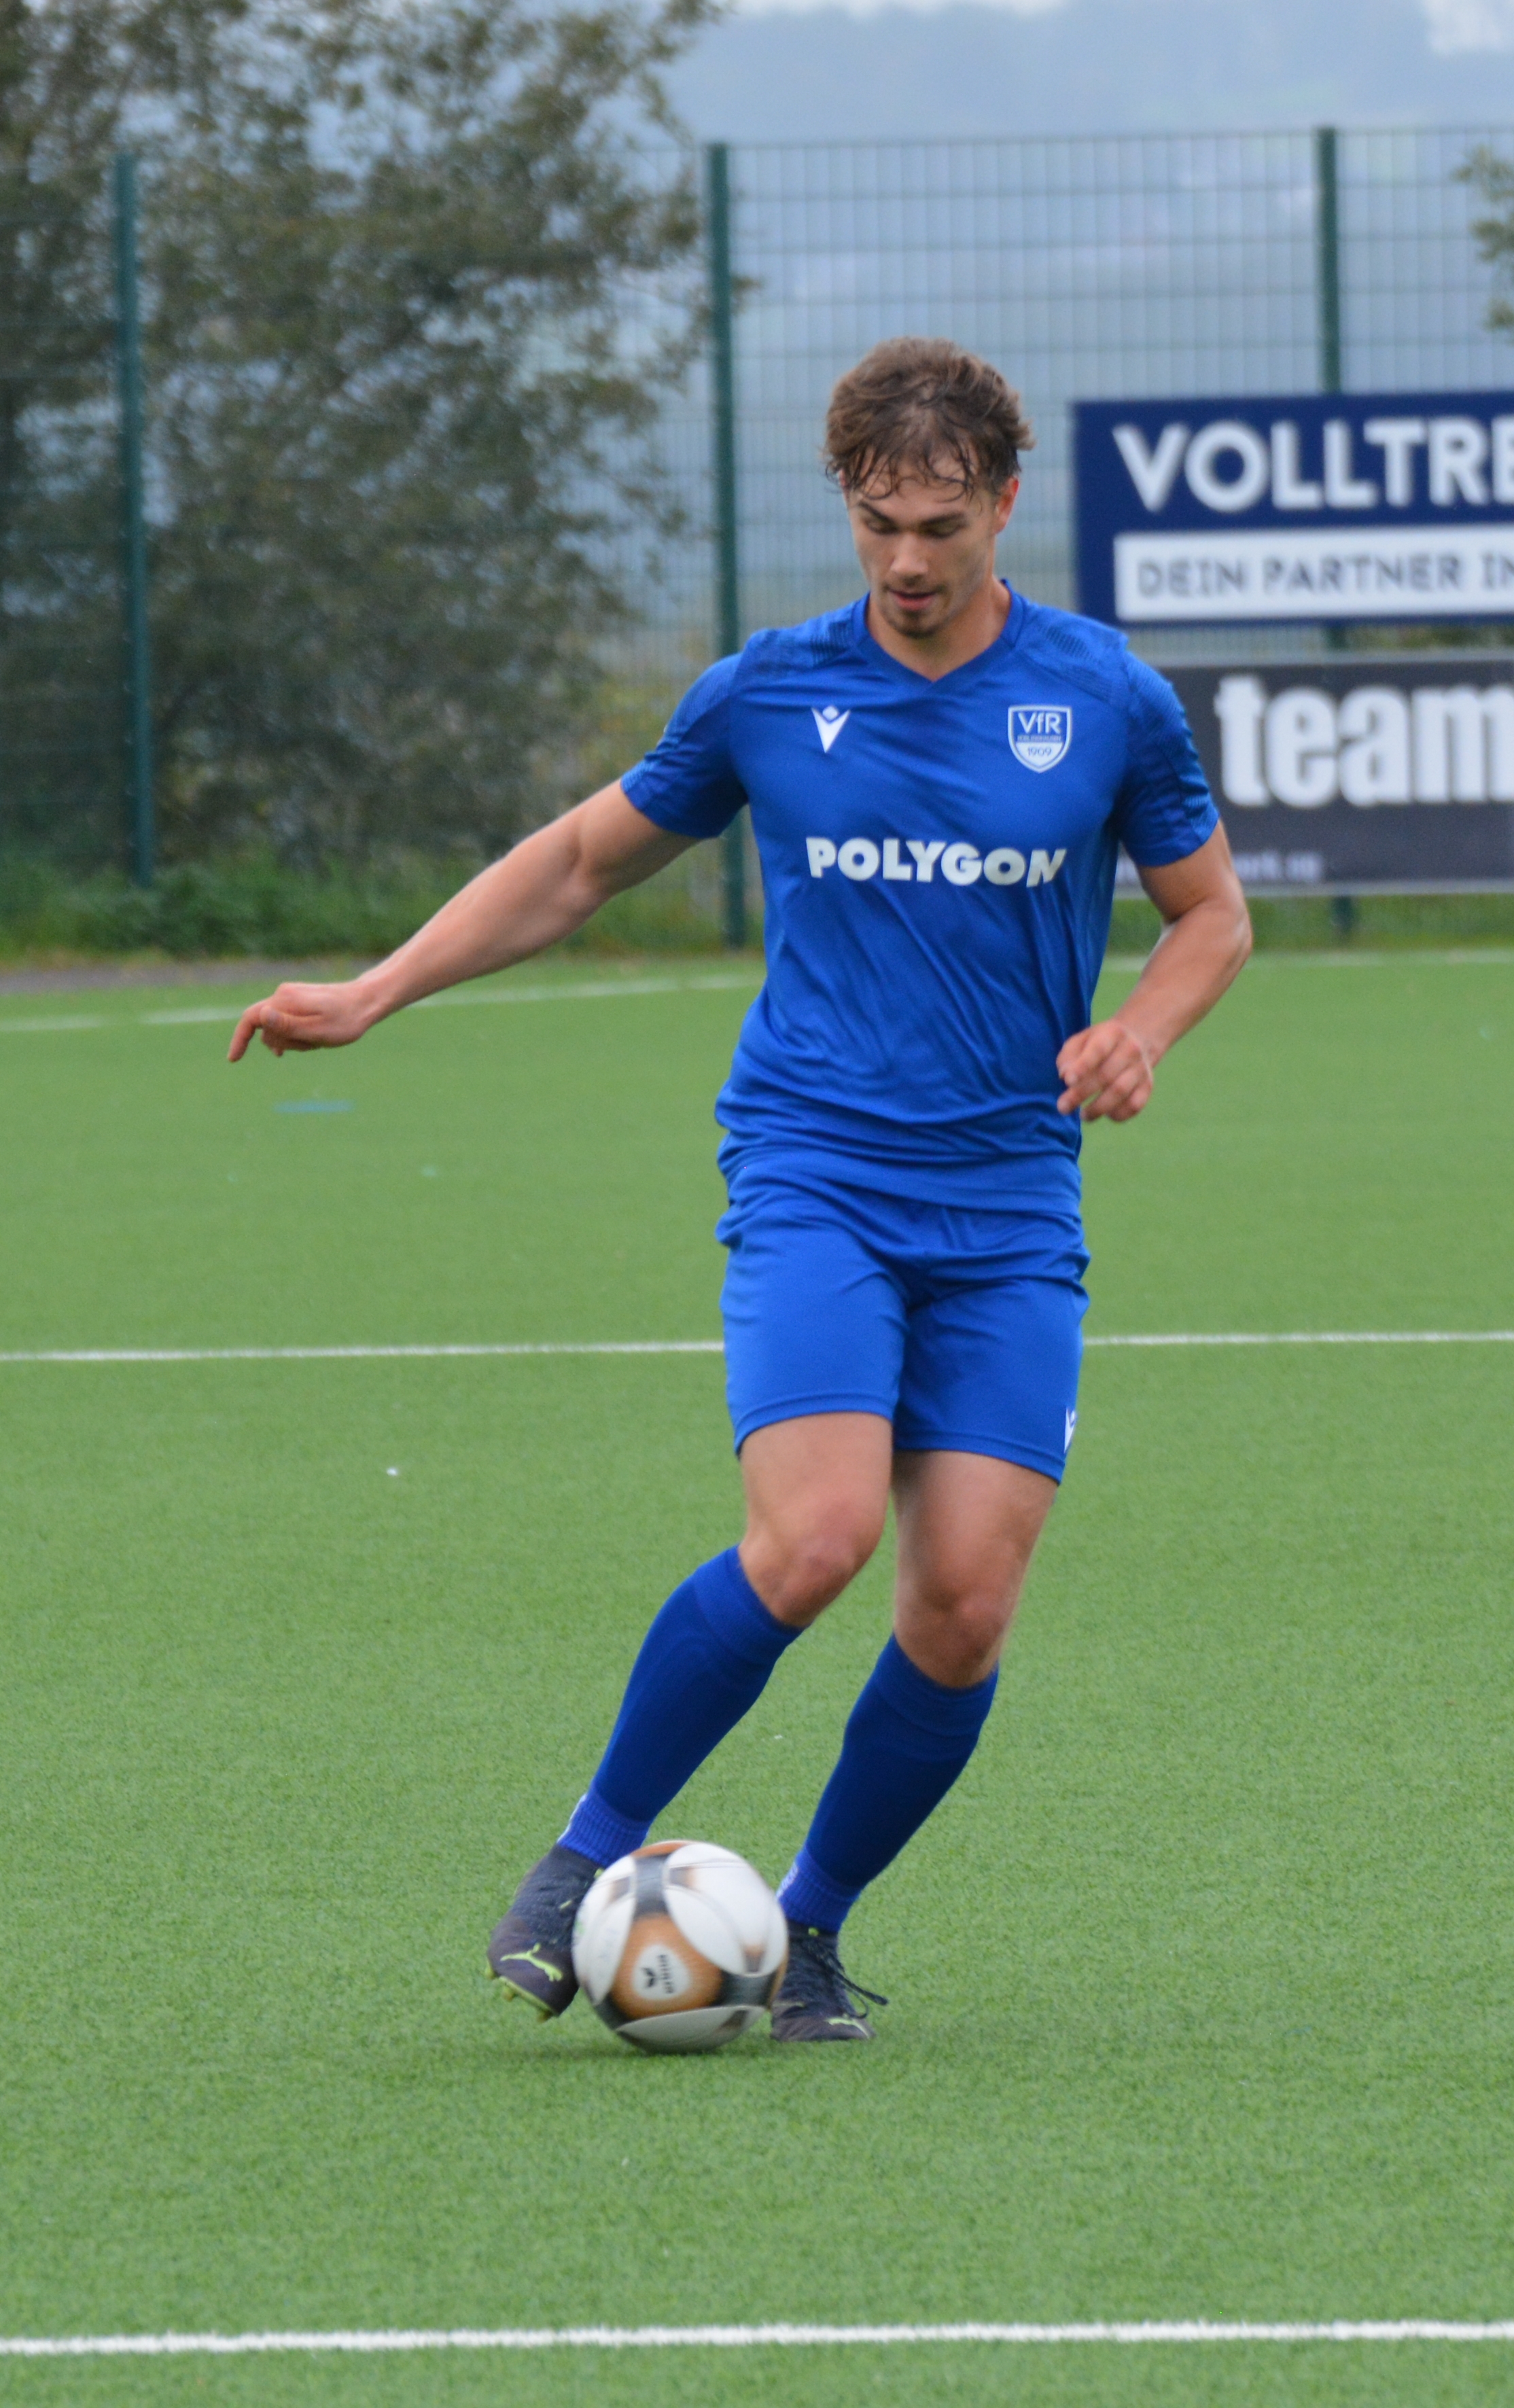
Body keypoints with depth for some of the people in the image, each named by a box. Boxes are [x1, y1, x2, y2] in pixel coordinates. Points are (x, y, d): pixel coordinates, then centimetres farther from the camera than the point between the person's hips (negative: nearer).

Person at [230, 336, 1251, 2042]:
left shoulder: (1106, 700, 2)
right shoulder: (766, 697, 3)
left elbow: (1210, 908, 16)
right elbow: (582, 860, 16)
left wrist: (1140, 1029, -6)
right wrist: (370, 995, 9)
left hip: (1009, 1210, 2)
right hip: (812, 1180, -1)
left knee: (966, 1606, -9)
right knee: (811, 1538, -23)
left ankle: (810, 1930, 12)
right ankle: (591, 1856, -5)